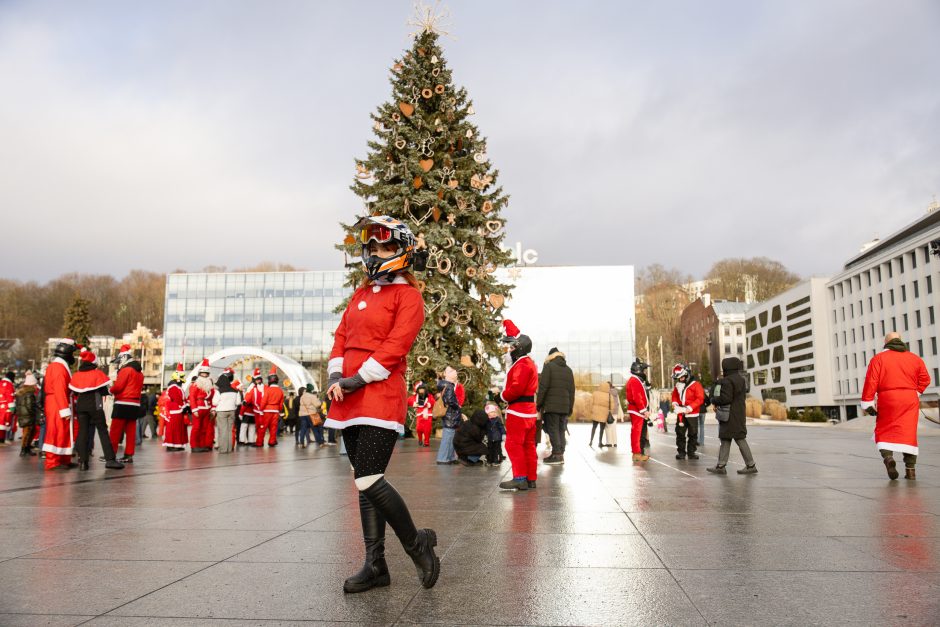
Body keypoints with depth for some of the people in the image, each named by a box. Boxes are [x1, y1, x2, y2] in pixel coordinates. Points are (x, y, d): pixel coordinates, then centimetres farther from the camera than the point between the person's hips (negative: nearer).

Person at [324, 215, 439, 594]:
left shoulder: (408, 296, -3)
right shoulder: (362, 293, 20)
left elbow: (396, 345, -14)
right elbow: (342, 335, 16)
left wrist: (358, 379, -16)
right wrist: (336, 376, -1)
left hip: (381, 399, -8)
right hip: (350, 401, 8)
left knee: (369, 481, -14)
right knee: (364, 482, 10)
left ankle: (417, 543, 10)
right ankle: (375, 566, 20)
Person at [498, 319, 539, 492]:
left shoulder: (522, 365, -15)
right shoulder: (529, 362, 17)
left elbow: (516, 388, -26)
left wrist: (503, 395, -9)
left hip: (518, 410, -10)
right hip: (529, 409, 10)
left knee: (514, 444, -8)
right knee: (528, 445, 11)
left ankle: (520, 478, -9)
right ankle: (531, 479, 14)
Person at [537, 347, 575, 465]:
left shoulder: (549, 366, -2)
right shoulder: (568, 370, 16)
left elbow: (543, 386, -9)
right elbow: (571, 390, 14)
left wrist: (538, 403, -4)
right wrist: (570, 406, 17)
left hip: (551, 405, -6)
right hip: (564, 406, 6)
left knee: (553, 429, -4)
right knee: (561, 430, 10)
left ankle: (556, 454, -8)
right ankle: (561, 454, 9)